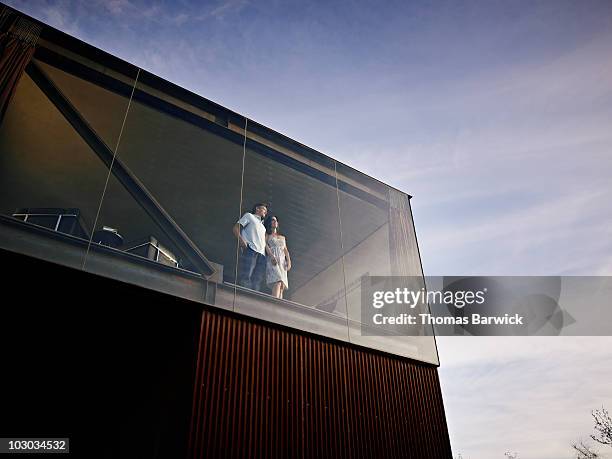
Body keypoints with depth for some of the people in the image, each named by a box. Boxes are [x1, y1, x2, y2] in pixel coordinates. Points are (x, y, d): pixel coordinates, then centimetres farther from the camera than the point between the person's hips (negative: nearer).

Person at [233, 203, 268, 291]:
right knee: (245, 277, -18)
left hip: (261, 254, 7)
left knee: (257, 281, -6)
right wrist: (241, 240, -13)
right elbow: (236, 228, 5)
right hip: (250, 249, -7)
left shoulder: (262, 225, 37)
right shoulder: (249, 216, 18)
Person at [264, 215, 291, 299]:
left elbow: (285, 250, 20)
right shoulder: (267, 235, 14)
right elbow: (265, 245, -4)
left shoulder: (282, 237, 29)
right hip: (272, 261, -6)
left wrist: (289, 261, 2)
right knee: (277, 282, -27)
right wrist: (272, 256, -21)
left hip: (282, 262, 6)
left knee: (282, 286, -9)